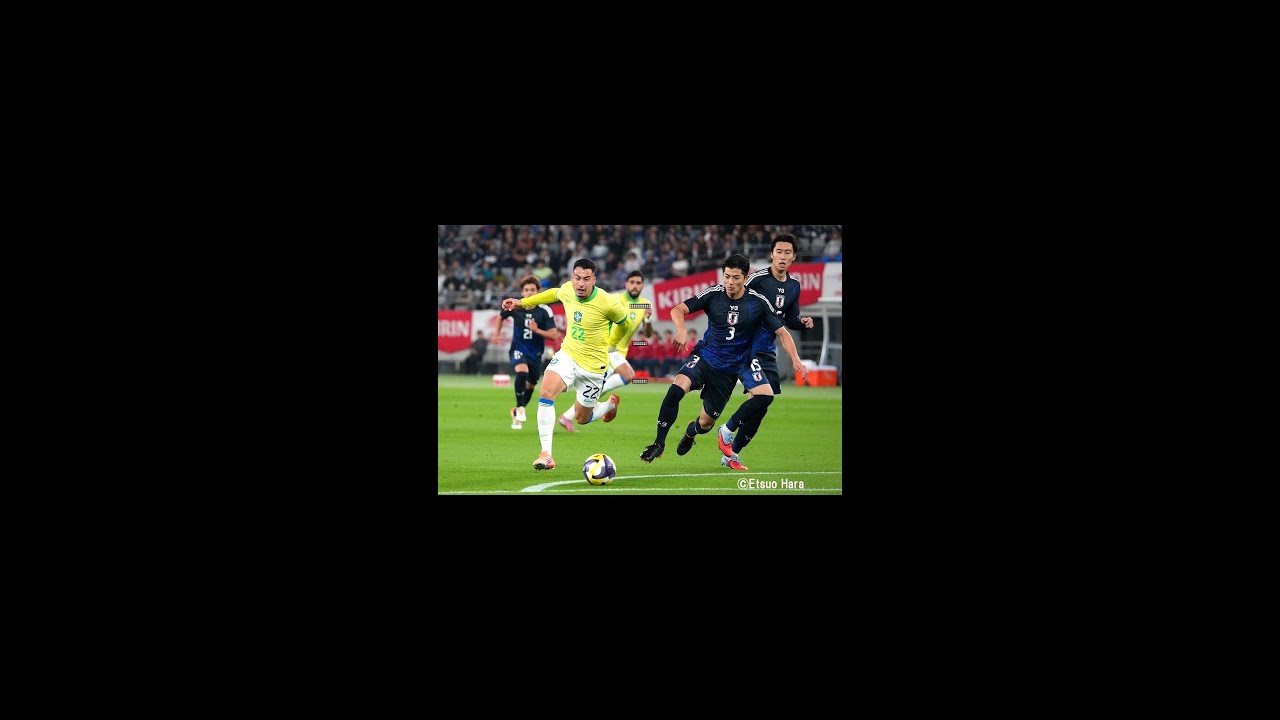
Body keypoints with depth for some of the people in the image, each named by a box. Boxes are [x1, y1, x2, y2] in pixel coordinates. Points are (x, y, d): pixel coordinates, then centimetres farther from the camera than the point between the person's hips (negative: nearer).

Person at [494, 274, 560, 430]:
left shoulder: (544, 311, -12)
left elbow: (554, 335, -14)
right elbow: (500, 317, 14)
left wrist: (537, 330, -28)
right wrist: (496, 334, 1)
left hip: (535, 353, 2)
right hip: (518, 350, -2)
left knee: (530, 385, 14)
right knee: (522, 372, -32)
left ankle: (517, 412, 40)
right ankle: (520, 408, -18)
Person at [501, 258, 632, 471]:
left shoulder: (607, 303, -21)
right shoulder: (566, 290, -8)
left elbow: (624, 322, 1)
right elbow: (554, 294, 19)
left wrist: (610, 343, 15)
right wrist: (523, 302, 21)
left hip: (593, 365, -3)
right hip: (567, 355, 3)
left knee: (581, 419, 9)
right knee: (546, 393, -24)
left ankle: (610, 404, 44)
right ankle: (546, 453, -19)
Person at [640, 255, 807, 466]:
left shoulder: (758, 303, -9)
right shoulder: (713, 294, -8)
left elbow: (782, 332, -3)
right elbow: (678, 310, -12)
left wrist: (795, 360, -18)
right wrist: (681, 330, -34)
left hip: (729, 370, 1)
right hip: (704, 359, 0)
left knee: (706, 423, 6)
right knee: (676, 388, -30)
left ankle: (691, 431, 46)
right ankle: (659, 443, -17)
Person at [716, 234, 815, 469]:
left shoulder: (794, 285, 8)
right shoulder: (757, 279, -14)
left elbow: (790, 319, 18)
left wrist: (802, 322, -2)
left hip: (767, 351, 7)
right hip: (745, 346, -7)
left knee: (759, 407, 5)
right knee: (763, 395, -22)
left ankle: (731, 454, 19)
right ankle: (727, 430, 1)